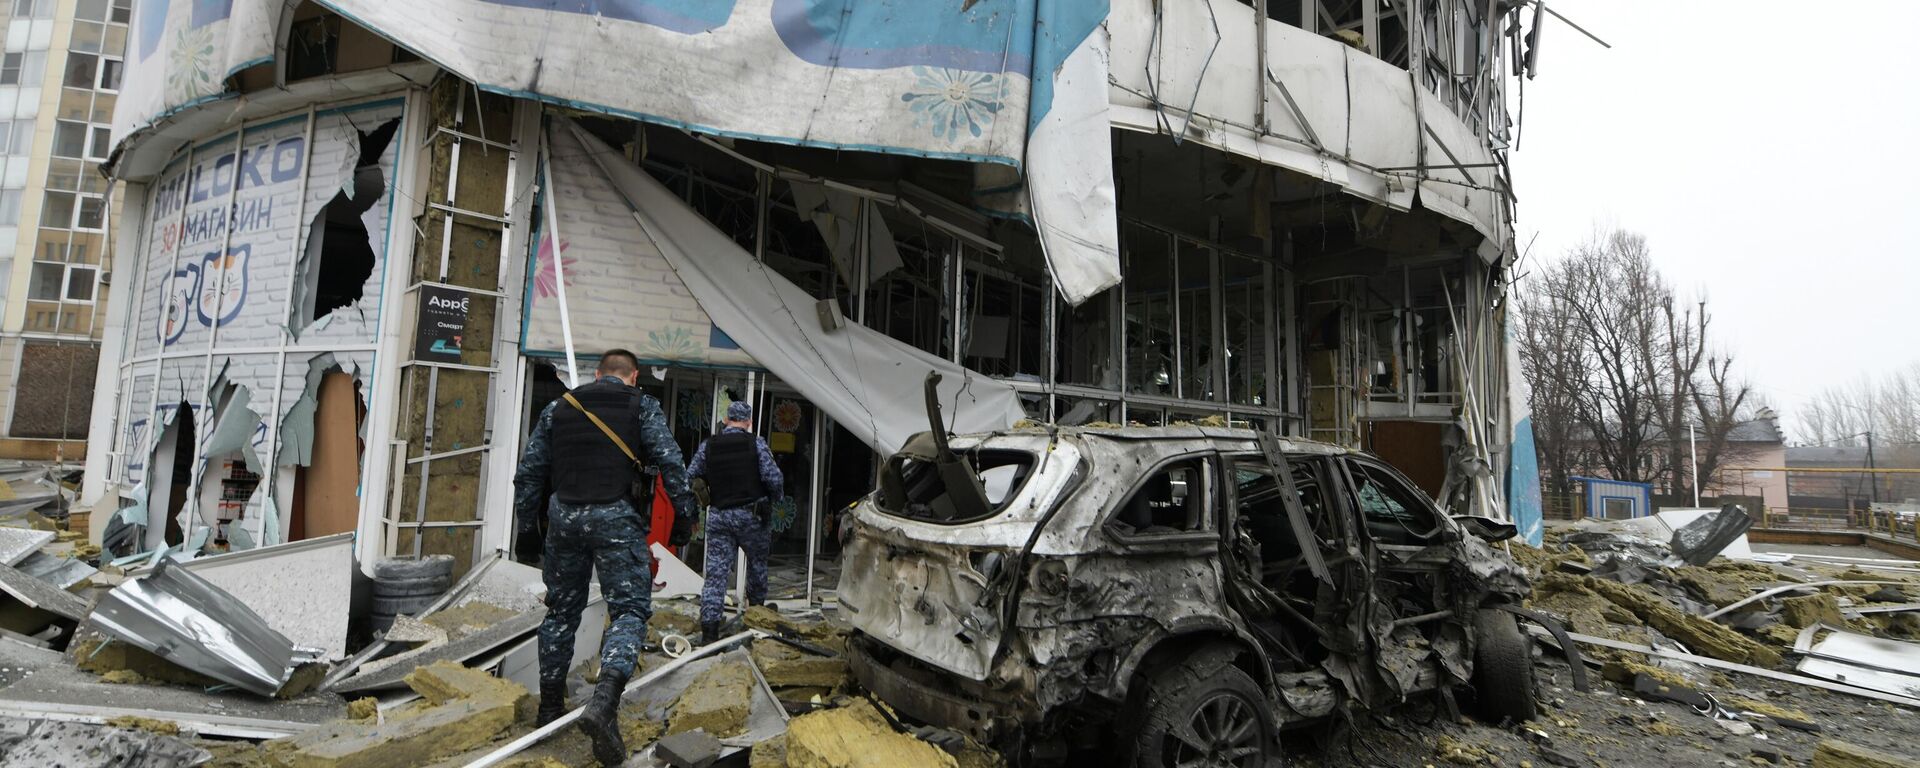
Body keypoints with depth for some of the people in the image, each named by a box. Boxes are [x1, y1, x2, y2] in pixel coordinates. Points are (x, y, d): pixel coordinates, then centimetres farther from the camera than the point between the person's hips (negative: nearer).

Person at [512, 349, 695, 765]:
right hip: (615, 516, -4)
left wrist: (527, 527, 20)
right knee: (630, 607, -2)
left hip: (564, 515, 4)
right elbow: (670, 461, -6)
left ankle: (550, 707, 26)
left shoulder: (559, 407, 16)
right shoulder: (641, 406, 5)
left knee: (562, 610, 17)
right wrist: (683, 515, -1)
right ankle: (604, 702, -22)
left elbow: (528, 472, 14)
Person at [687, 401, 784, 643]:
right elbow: (774, 478, -12)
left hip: (718, 515, 2)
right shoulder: (756, 444, -6)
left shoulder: (708, 446, 4)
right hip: (750, 514, -2)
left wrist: (702, 503, 19)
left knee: (716, 572, 2)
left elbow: (690, 478, 4)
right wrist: (774, 500, 7)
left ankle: (709, 629, -3)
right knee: (757, 562, 20)